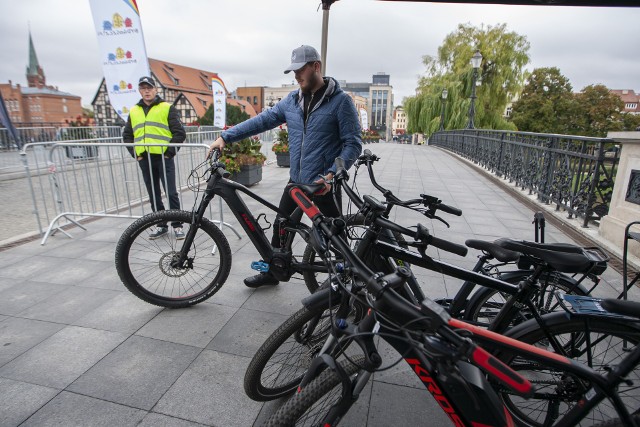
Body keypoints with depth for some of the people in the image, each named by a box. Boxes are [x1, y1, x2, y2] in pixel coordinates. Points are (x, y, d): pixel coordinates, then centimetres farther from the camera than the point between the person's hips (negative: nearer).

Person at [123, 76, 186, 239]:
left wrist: (169, 152, -9)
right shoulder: (133, 111, 15)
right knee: (153, 195, 9)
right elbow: (127, 135, 20)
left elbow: (180, 133, -4)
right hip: (144, 160, 5)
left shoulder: (167, 108, 2)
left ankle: (177, 225, 7)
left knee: (171, 193, -4)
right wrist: (135, 153, 7)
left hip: (163, 158, -5)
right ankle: (161, 225, 20)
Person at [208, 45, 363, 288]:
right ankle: (271, 272, 35)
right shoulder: (292, 100, 7)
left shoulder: (340, 101, -9)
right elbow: (262, 120, 6)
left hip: (324, 183, -5)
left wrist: (331, 175, -24)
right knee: (281, 228, 15)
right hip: (296, 180, 6)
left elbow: (353, 144, -12)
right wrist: (225, 137, -1)